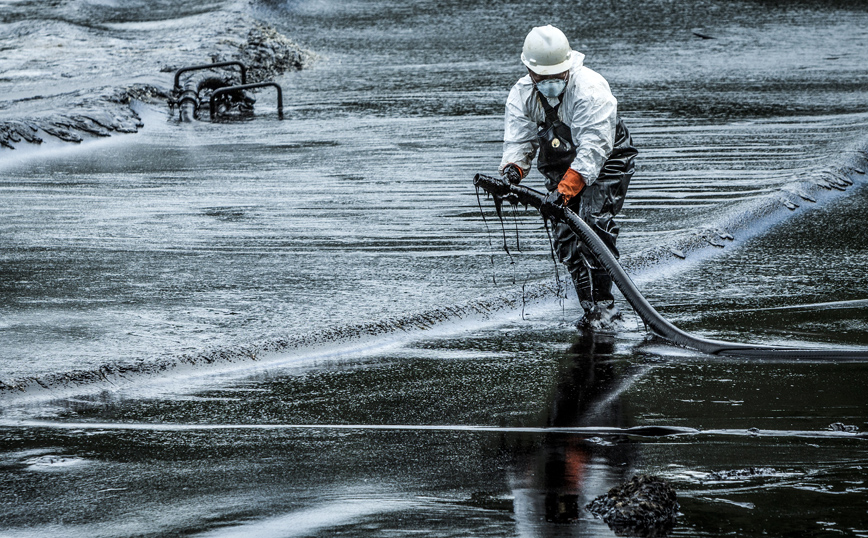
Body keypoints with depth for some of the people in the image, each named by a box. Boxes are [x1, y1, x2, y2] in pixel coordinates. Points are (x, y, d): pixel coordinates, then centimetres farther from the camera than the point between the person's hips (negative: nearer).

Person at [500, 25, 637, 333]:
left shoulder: (590, 89, -29)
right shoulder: (522, 96, -10)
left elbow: (593, 149, -36)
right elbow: (518, 141, -12)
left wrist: (564, 190, -45)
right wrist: (512, 169, -36)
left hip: (605, 164, -6)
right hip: (559, 166, 6)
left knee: (594, 224, -23)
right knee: (565, 238, -5)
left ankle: (605, 307, -20)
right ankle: (590, 308, 4)